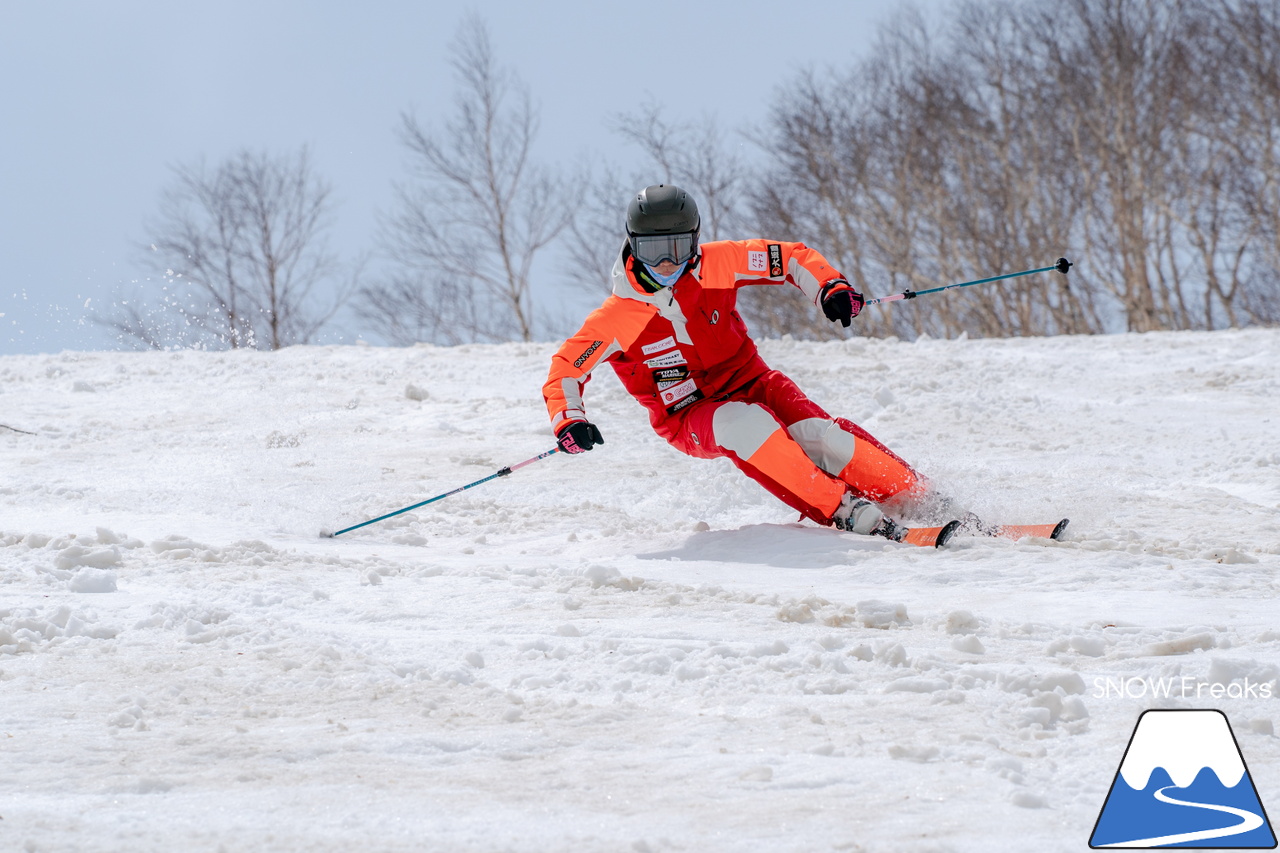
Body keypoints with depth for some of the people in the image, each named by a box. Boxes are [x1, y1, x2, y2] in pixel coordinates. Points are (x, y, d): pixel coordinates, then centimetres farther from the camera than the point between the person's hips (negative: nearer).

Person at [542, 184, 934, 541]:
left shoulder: (716, 264, -9)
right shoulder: (619, 316, -14)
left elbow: (792, 258, 0)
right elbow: (566, 368, -7)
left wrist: (831, 288, -18)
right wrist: (568, 421, -25)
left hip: (750, 383, 2)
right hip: (689, 418, -2)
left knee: (816, 432, -25)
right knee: (745, 422, -36)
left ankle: (919, 499, -17)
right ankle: (842, 511, -35)